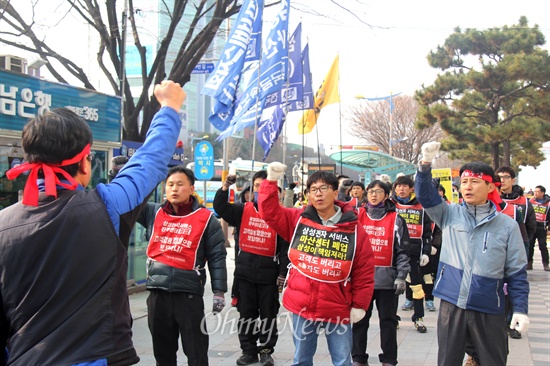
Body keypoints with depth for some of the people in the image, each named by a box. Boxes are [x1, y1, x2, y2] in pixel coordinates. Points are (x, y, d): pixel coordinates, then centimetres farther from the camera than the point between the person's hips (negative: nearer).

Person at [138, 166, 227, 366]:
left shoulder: (206, 219, -3)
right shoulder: (153, 212, 7)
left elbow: (217, 257, -2)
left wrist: (219, 291, -6)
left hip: (189, 293, -4)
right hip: (157, 292, 4)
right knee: (162, 350, 17)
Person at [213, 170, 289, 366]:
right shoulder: (243, 209, 5)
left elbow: (285, 245, -5)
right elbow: (220, 208, -6)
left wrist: (282, 273, -8)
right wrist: (225, 186, -21)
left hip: (269, 272, -3)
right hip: (245, 271, 3)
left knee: (268, 314, 9)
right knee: (246, 313, 11)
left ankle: (266, 350, 21)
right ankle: (248, 350, 23)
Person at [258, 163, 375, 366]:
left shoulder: (354, 229, -5)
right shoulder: (297, 219, 2)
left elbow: (364, 272, -3)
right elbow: (269, 212, 0)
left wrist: (359, 305, -3)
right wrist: (271, 181, -10)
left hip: (337, 309, -2)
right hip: (301, 306, 2)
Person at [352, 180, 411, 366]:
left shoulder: (396, 220, 1)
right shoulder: (357, 217, 8)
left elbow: (403, 250, 0)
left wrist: (401, 276, -7)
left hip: (387, 278, -2)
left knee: (388, 320, 7)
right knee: (360, 319, 8)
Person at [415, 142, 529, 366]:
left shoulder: (507, 225, 0)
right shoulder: (450, 214, 3)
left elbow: (517, 273, 2)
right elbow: (425, 195, -10)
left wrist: (520, 309, -2)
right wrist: (425, 164, -26)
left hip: (489, 311, -1)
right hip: (451, 305, 1)